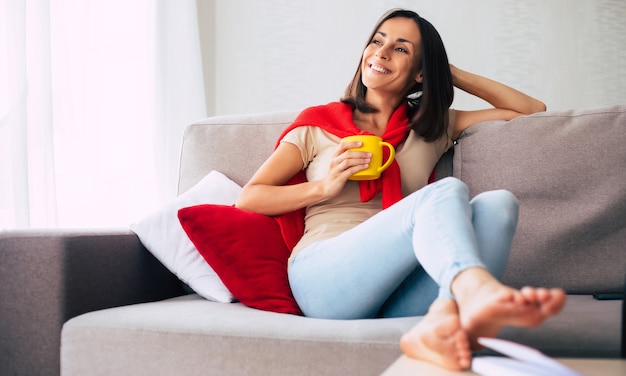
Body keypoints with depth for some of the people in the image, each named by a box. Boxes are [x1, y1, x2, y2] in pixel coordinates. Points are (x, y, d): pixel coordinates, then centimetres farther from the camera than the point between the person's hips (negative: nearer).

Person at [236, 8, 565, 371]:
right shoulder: (319, 123, 15)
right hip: (323, 279, -3)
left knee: (499, 202, -22)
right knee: (448, 192, -28)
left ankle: (445, 315, -50)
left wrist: (454, 74, 23)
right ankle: (477, 291, -61)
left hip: (400, 297, 4)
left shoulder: (433, 128, 23)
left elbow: (531, 109, 27)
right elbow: (247, 199, 10)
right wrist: (324, 187, -4)